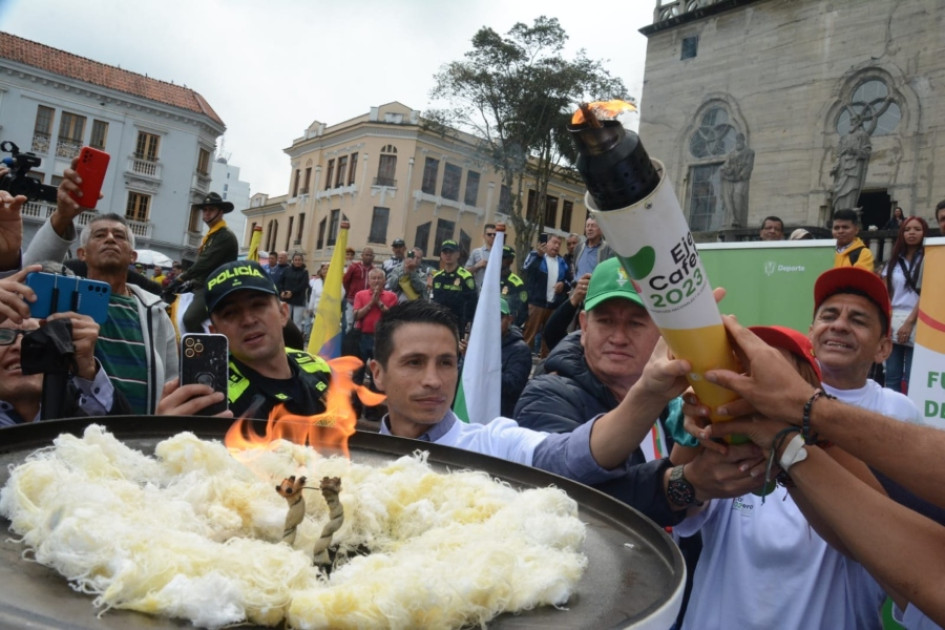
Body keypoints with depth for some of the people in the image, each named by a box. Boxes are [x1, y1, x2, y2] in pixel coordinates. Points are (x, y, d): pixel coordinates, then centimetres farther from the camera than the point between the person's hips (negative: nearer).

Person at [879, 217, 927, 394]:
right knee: (891, 377, 5)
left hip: (915, 323, -5)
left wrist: (909, 322, -14)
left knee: (911, 378, -6)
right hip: (892, 322, 5)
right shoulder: (894, 260, 15)